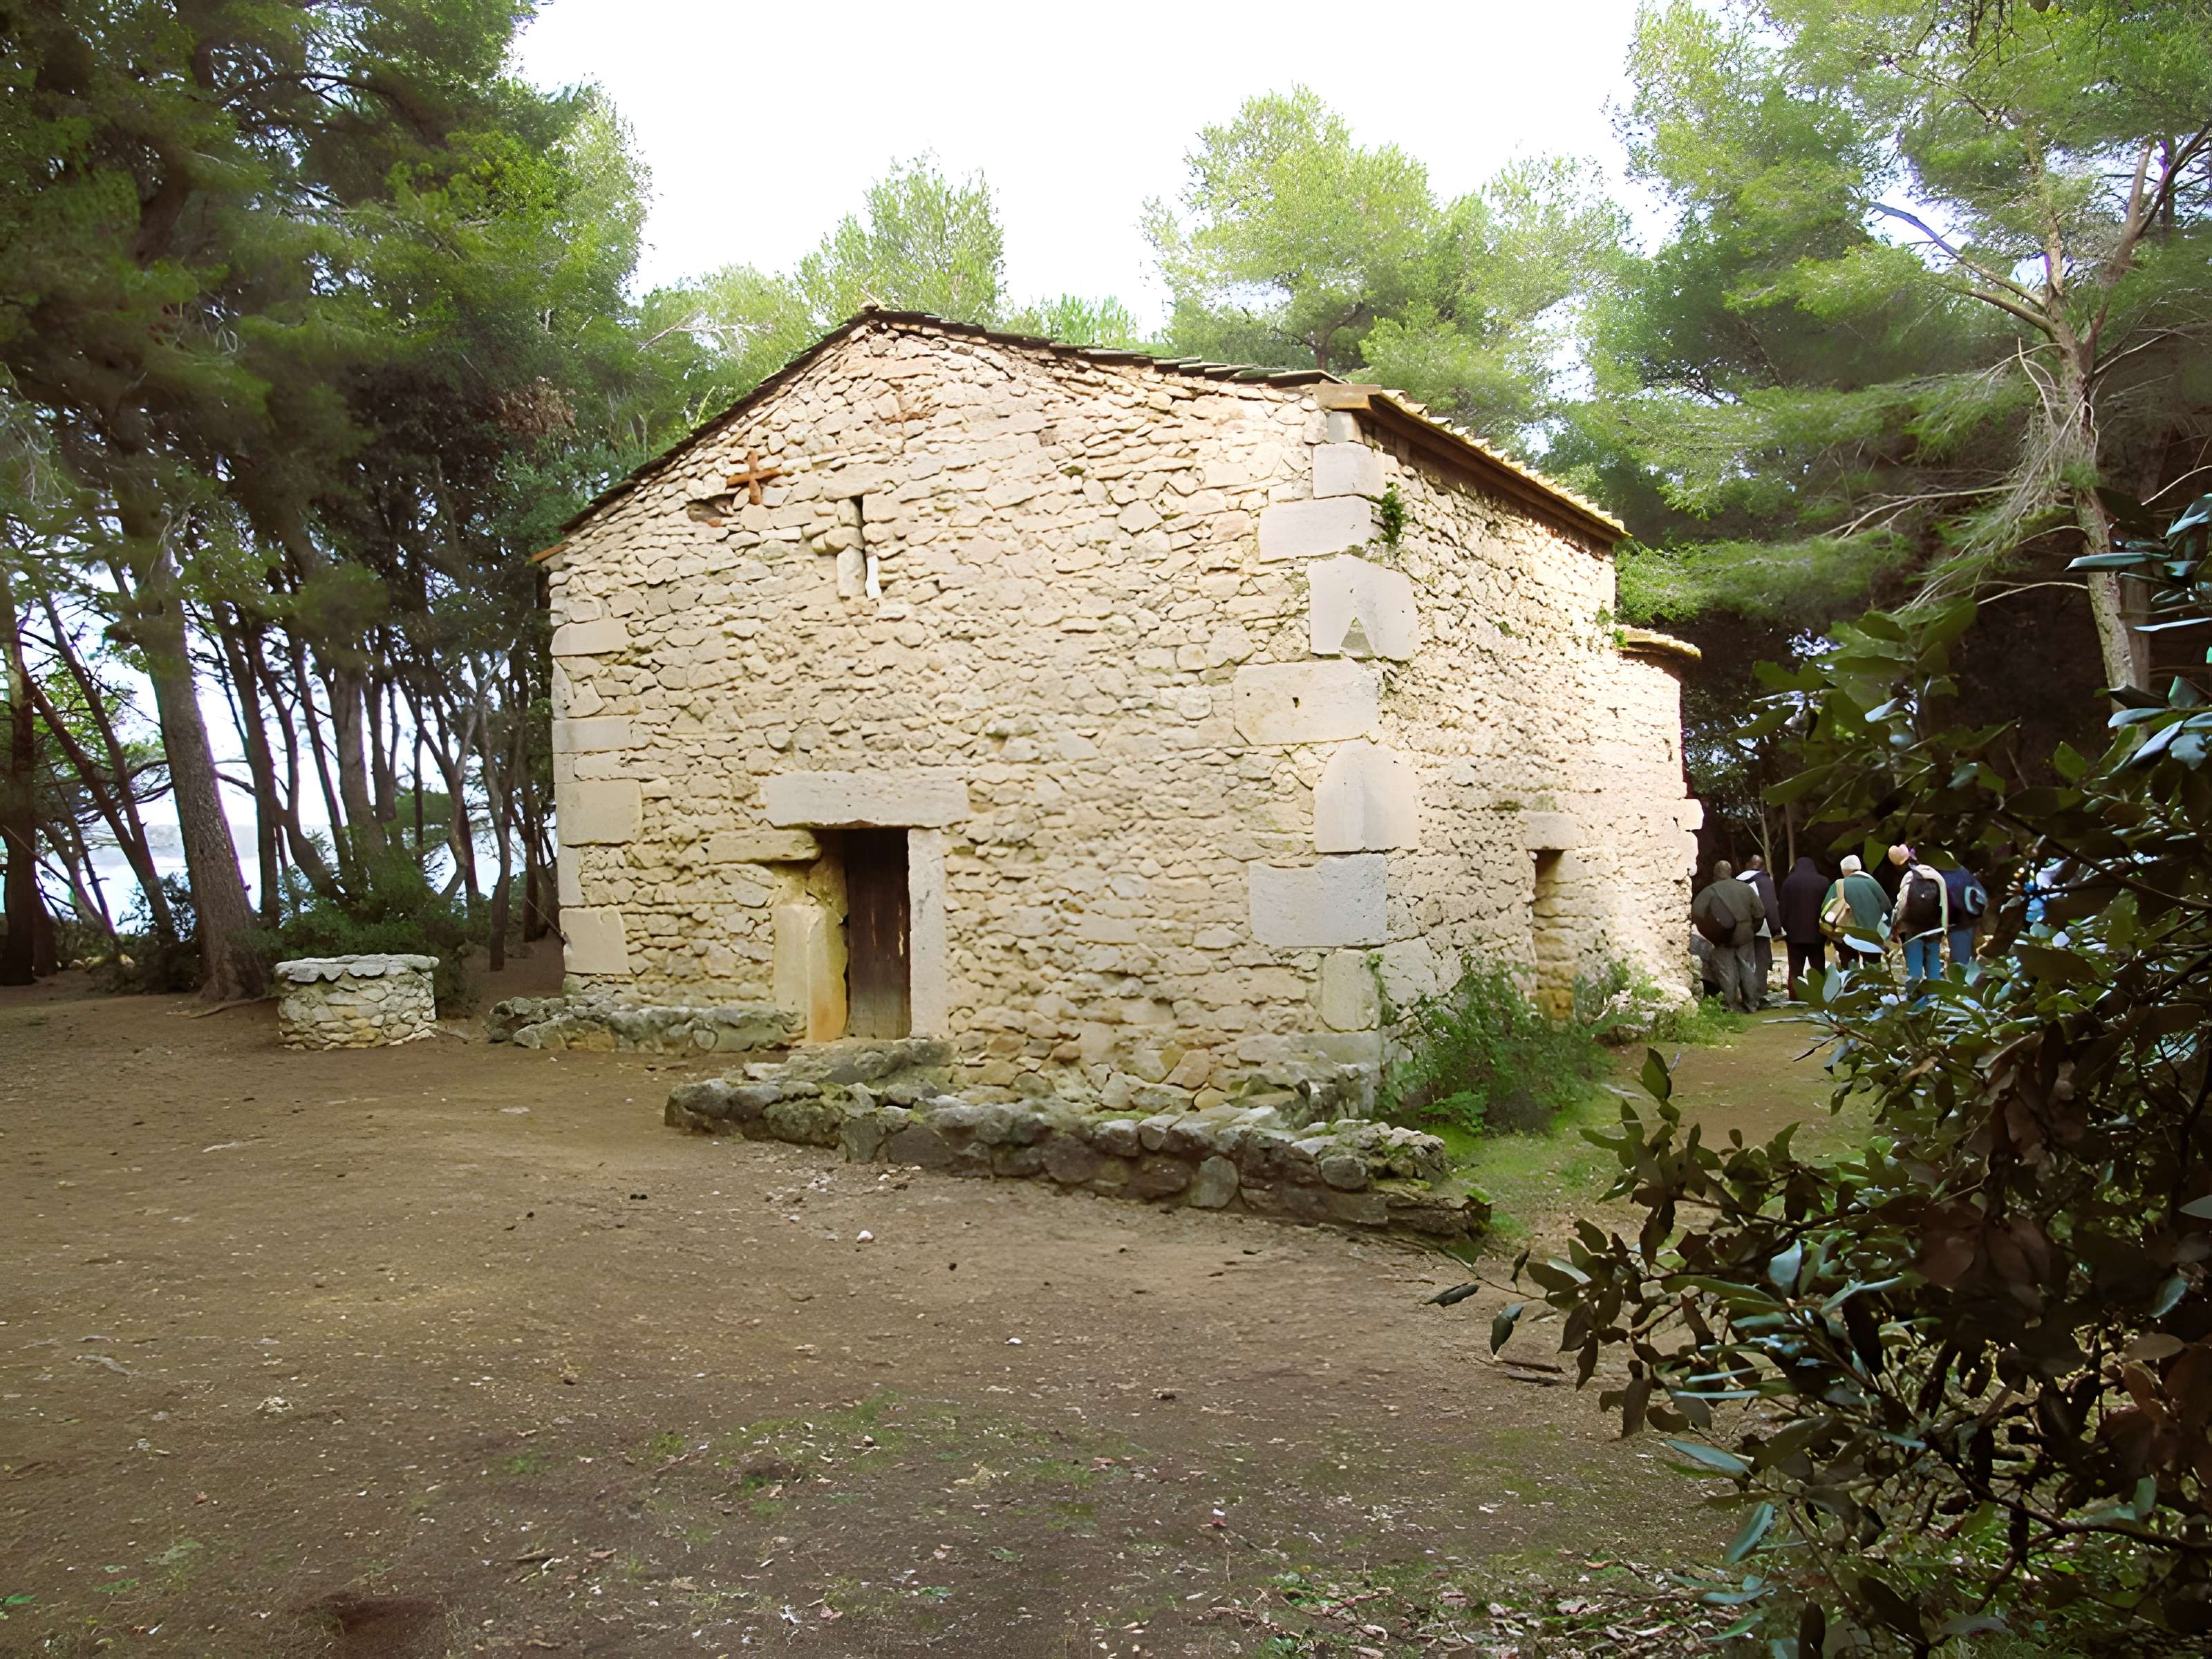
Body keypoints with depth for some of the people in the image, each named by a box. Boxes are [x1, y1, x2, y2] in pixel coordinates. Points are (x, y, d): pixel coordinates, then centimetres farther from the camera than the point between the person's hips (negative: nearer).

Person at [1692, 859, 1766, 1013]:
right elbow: (1760, 913, 1)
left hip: (1723, 939, -3)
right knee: (1748, 969, 13)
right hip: (1744, 937, 3)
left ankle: (1732, 1004, 7)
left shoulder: (1710, 891, -8)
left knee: (1727, 972, 5)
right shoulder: (1747, 889, 2)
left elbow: (1696, 913, -15)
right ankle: (1751, 1003, 16)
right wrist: (1751, 930, 15)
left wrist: (1710, 934, -2)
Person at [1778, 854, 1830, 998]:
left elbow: (1783, 908, -1)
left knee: (1796, 968, 2)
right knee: (1818, 967, 7)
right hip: (1816, 932, 1)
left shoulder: (1789, 881, 0)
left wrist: (1784, 928, 6)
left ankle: (1795, 996, -2)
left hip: (1795, 932, -1)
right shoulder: (1823, 882, 2)